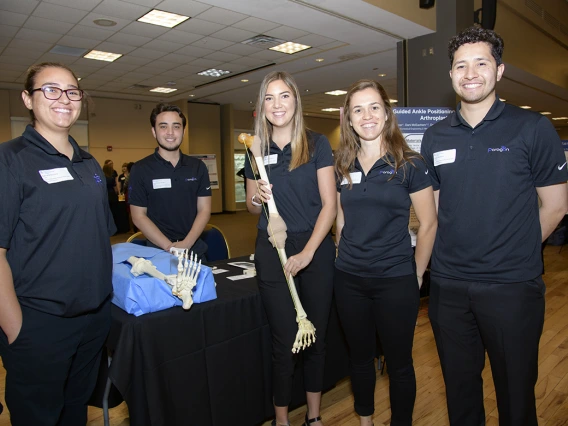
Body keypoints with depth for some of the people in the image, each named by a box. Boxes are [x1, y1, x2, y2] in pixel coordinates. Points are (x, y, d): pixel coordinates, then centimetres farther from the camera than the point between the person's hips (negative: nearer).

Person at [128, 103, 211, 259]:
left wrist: (186, 244, -13)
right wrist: (169, 247, -15)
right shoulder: (140, 169, -4)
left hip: (195, 249, 3)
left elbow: (204, 210, 1)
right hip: (158, 252, -2)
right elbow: (138, 216, -5)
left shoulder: (198, 167, 4)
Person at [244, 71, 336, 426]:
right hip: (272, 251, 1)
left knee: (316, 337, 10)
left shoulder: (317, 144, -1)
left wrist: (307, 253, -13)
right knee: (285, 342, 5)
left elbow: (329, 204, -5)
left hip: (316, 249, -1)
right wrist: (257, 198, -10)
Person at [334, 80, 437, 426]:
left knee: (399, 362, 12)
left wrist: (417, 274, -3)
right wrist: (345, 257, 9)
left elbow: (429, 223, -5)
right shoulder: (343, 167, 4)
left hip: (396, 280, -3)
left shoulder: (409, 164, -7)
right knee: (360, 357, 19)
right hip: (349, 279, 4)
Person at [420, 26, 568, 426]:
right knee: (459, 384, 18)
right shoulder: (435, 137, 5)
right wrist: (451, 252, 4)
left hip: (512, 286, -3)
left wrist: (514, 253, 2)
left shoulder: (533, 128, -4)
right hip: (448, 284, 3)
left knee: (516, 389, 13)